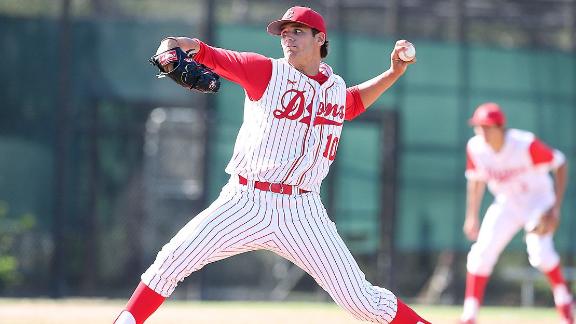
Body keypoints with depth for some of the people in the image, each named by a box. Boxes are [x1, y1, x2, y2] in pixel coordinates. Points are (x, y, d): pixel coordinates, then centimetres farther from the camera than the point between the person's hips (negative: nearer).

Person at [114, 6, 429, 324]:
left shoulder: (336, 88, 13)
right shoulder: (266, 71, 1)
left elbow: (354, 102, 37)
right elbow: (211, 56, -7)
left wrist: (394, 72, 25)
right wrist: (175, 45, -27)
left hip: (303, 212, 1)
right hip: (245, 203, -1)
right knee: (172, 261, -14)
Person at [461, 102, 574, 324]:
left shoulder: (525, 145, -28)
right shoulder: (475, 147, -14)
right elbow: (476, 180, 6)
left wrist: (555, 208, -24)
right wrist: (472, 216, 5)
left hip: (537, 200, -5)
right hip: (506, 204, 5)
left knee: (540, 252, -25)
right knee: (481, 254, -7)